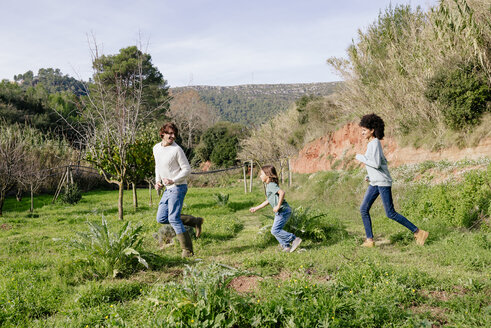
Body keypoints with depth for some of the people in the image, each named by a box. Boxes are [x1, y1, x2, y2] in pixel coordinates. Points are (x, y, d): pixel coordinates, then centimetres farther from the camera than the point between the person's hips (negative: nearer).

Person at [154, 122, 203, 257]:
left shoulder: (177, 150, -13)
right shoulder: (156, 148, 9)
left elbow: (187, 170, -12)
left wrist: (173, 181, -22)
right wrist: (157, 181, 8)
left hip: (178, 187, -8)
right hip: (168, 189, 8)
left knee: (174, 219, -11)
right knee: (161, 218, 7)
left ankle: (187, 250, -1)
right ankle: (194, 221, 16)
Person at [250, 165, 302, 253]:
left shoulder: (271, 185, -13)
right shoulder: (268, 186, 18)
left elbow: (282, 193, -30)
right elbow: (268, 201, 26)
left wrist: (278, 206, -26)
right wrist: (256, 208, 26)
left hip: (283, 210, -10)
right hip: (280, 212, 10)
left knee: (275, 230, -11)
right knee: (276, 230, 12)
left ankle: (294, 239, -6)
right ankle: (286, 246, 16)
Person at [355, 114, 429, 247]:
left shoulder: (375, 143, -15)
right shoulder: (373, 143, 13)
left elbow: (377, 164, -25)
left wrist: (360, 157, -14)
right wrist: (369, 175, 15)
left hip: (383, 182, -10)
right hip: (374, 183, 10)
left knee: (391, 214, -7)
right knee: (363, 209, 4)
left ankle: (418, 232, 4)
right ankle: (369, 240, 8)